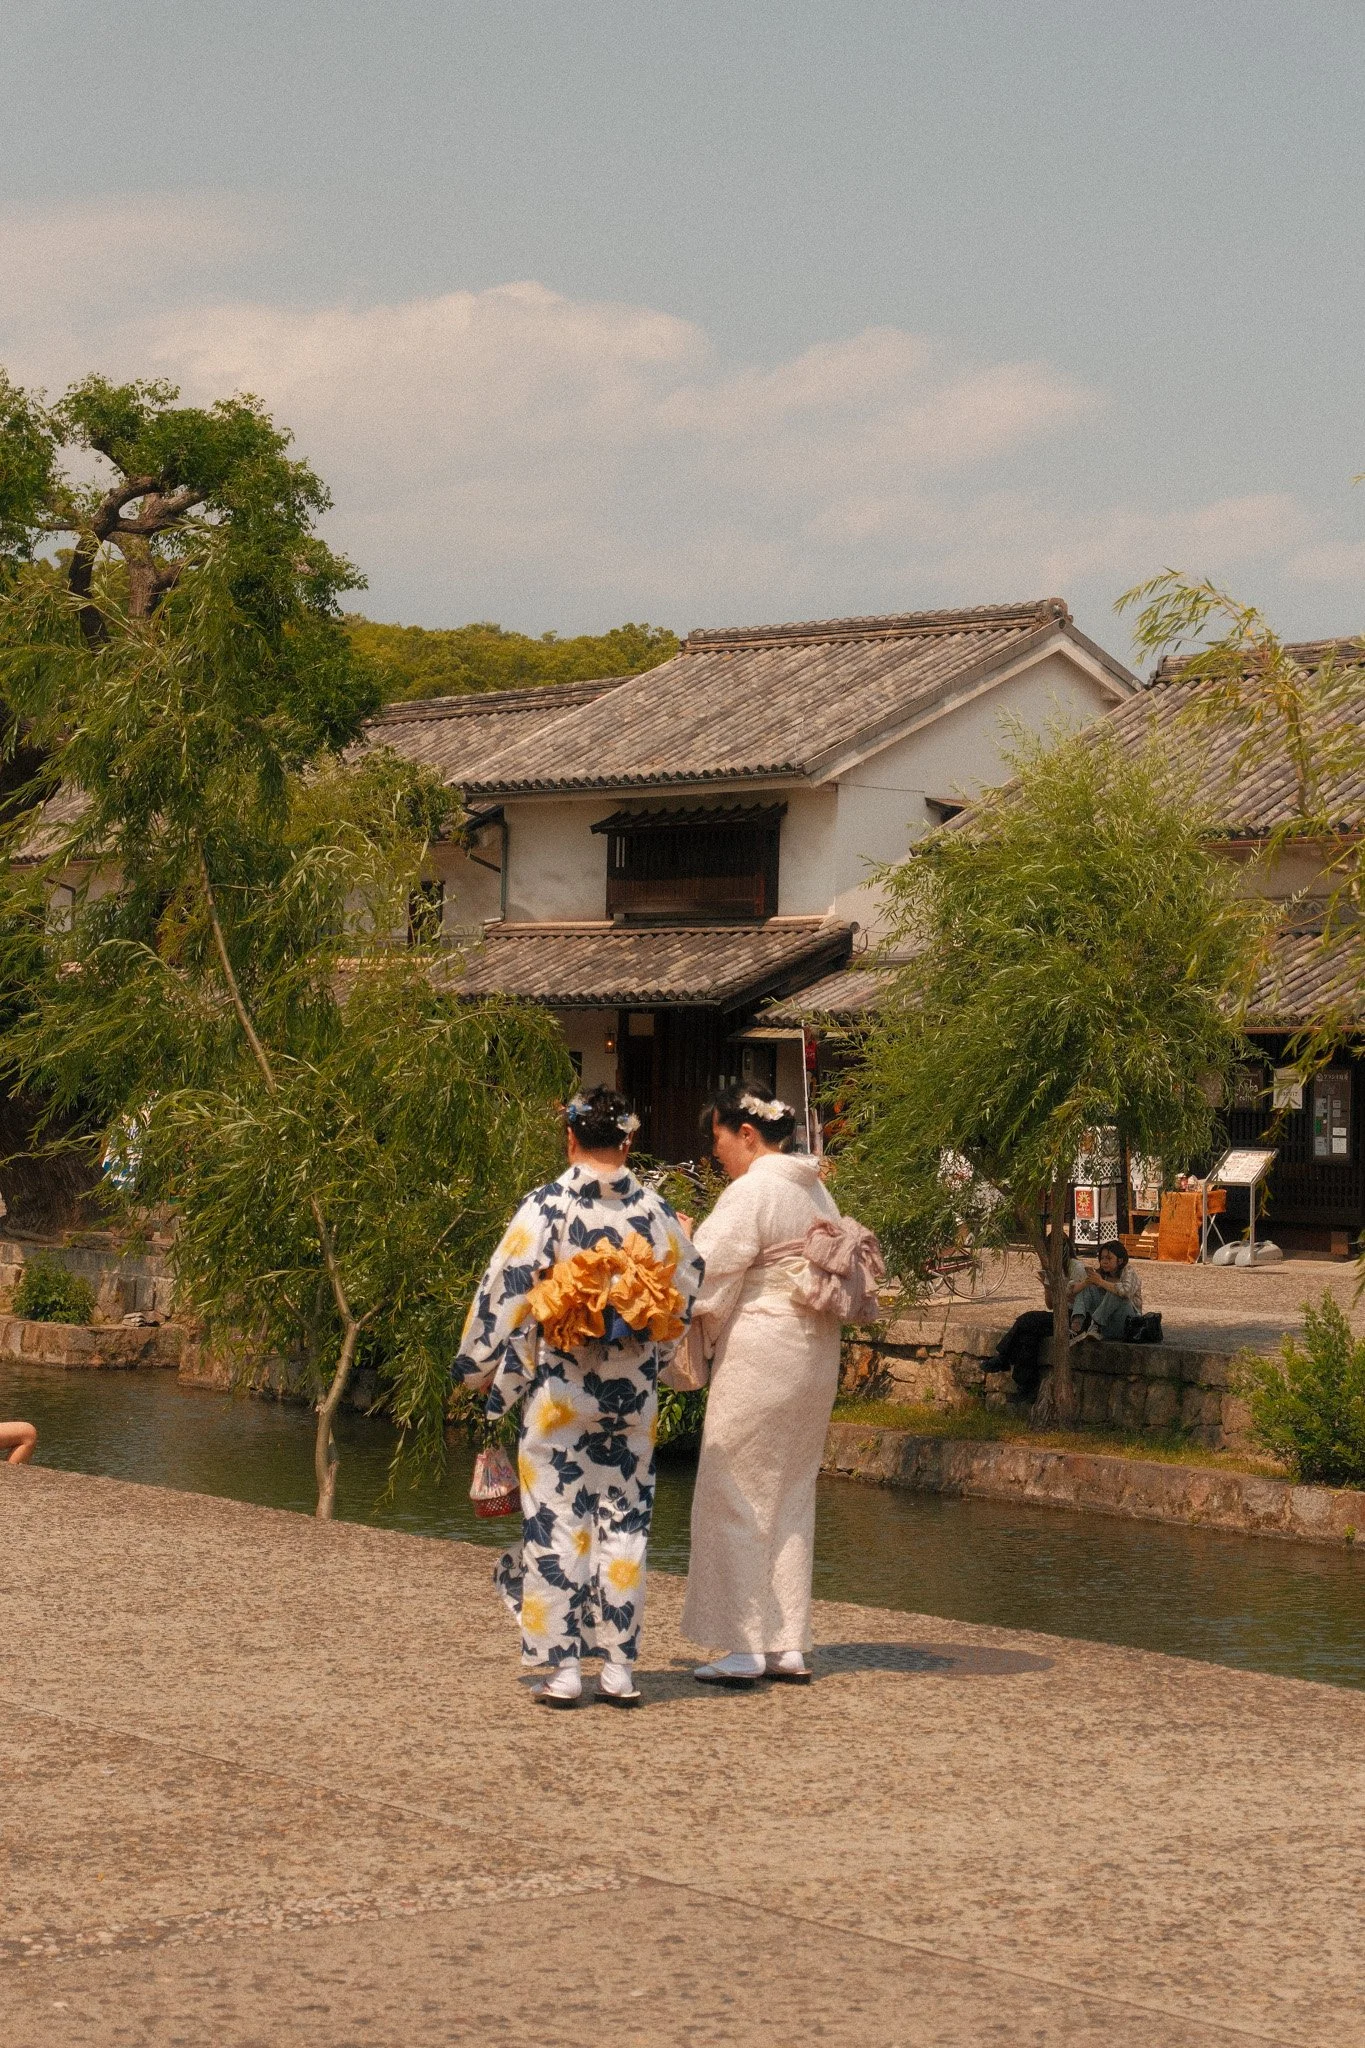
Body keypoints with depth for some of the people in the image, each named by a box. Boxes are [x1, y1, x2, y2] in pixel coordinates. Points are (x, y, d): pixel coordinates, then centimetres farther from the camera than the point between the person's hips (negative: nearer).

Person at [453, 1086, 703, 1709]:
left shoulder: (546, 1208, -10)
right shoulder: (656, 1212, 1)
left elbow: (506, 1291, -9)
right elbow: (686, 1297, 8)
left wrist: (482, 1367, 4)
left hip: (559, 1393, -3)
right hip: (634, 1397, 3)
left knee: (557, 1522, 2)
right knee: (623, 1524, 9)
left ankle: (563, 1669, 2)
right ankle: (620, 1667, 9)